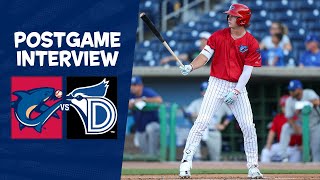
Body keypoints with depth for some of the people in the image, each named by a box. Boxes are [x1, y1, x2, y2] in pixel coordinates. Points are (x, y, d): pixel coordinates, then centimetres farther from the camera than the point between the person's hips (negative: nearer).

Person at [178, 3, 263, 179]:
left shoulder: (252, 43, -4)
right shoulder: (218, 36, 0)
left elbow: (247, 71, -7)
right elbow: (205, 55, -4)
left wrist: (235, 92, -15)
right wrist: (190, 67, -23)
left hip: (238, 87, 0)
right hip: (217, 84, 0)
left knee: (248, 126, -3)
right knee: (201, 122, -11)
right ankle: (186, 161, -9)